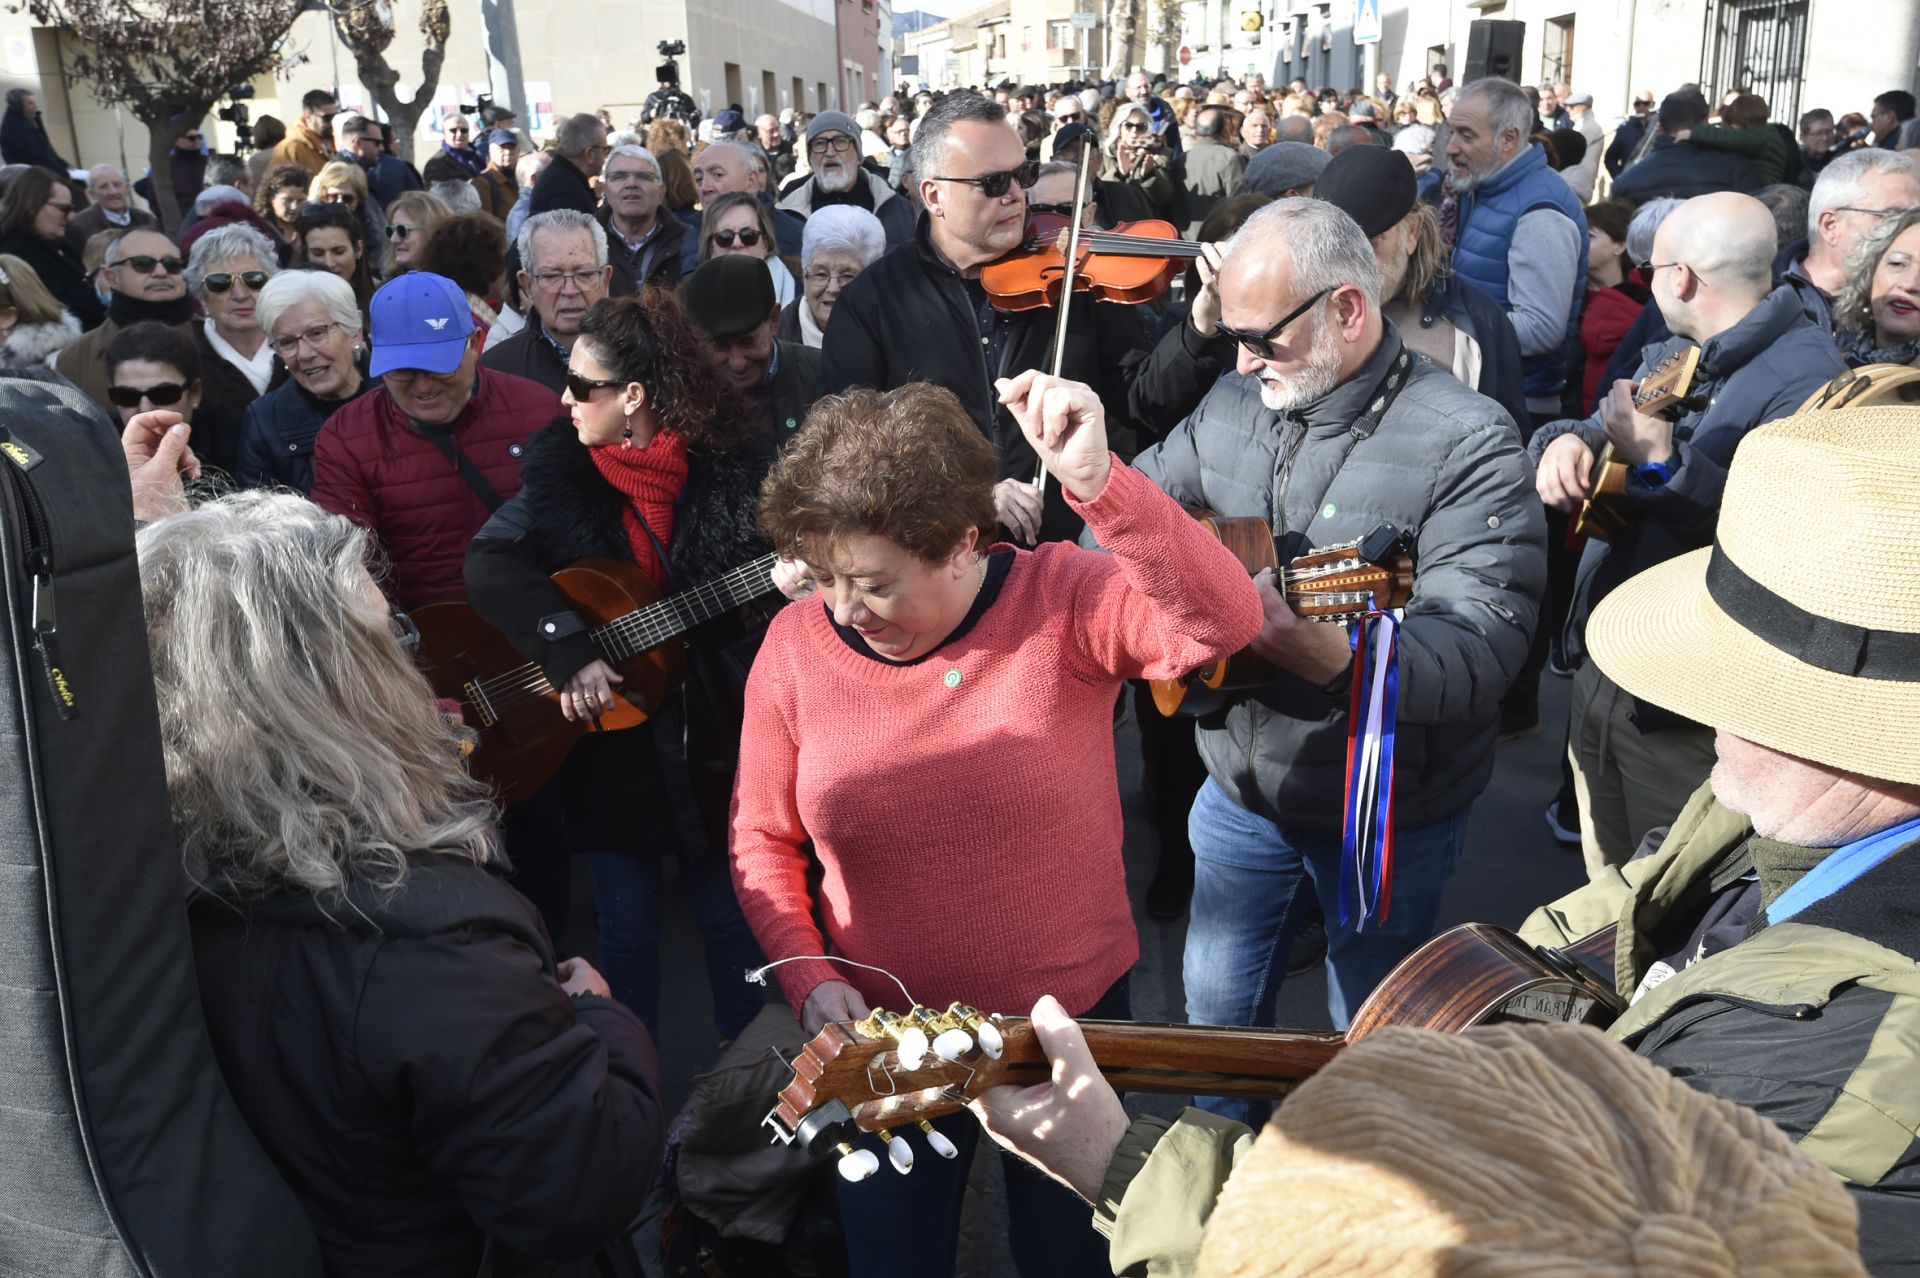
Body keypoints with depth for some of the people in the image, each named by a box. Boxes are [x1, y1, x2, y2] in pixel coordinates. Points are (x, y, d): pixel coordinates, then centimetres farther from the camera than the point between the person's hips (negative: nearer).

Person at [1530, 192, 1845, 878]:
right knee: (1607, 902, 24)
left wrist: (1659, 464, -25)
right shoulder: (1671, 357, 9)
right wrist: (1567, 442, -7)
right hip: (1599, 678, 8)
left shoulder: (1804, 383, -21)